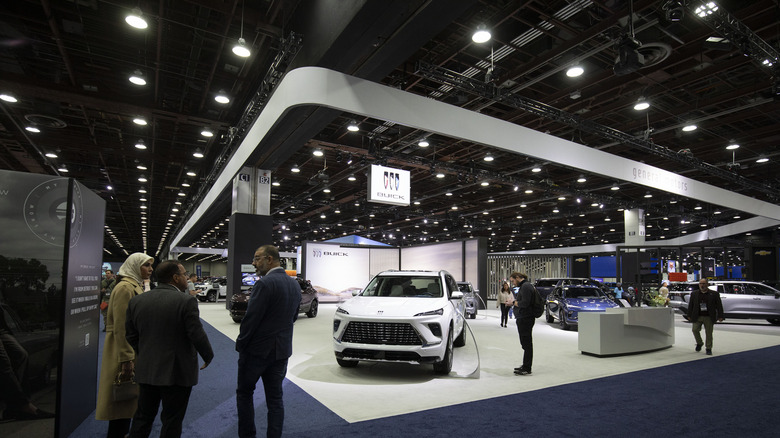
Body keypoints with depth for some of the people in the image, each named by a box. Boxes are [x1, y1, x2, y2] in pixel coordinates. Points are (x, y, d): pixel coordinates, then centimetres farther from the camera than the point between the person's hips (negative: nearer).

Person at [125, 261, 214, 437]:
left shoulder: (136, 301, 1)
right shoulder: (186, 301, -19)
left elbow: (130, 335, 8)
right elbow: (197, 335, -17)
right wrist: (208, 356, 0)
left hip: (146, 371, 6)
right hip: (177, 372, -5)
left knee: (142, 418, 20)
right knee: (172, 422, 10)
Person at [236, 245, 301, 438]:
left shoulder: (264, 284, -20)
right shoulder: (294, 284, 5)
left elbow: (251, 319, -19)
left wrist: (240, 344, -6)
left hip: (257, 349, -6)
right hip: (282, 350, 6)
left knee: (244, 393, 15)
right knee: (275, 398, 14)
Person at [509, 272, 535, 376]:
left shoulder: (526, 286, -15)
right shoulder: (523, 286, 17)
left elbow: (525, 303, -22)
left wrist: (514, 303, -9)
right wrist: (515, 302, 6)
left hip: (525, 319, -11)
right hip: (523, 318, 11)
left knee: (526, 344, -5)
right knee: (525, 343, 16)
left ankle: (527, 369, 0)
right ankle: (525, 366, 26)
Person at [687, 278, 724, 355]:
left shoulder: (714, 294, 1)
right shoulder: (694, 294, 7)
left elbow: (719, 306, 2)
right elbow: (690, 305, 10)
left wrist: (720, 316, -4)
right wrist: (689, 315, 7)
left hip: (709, 317, -1)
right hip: (697, 317, 1)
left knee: (709, 333, 4)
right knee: (695, 329, -9)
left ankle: (708, 349, 16)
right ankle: (699, 343, 16)